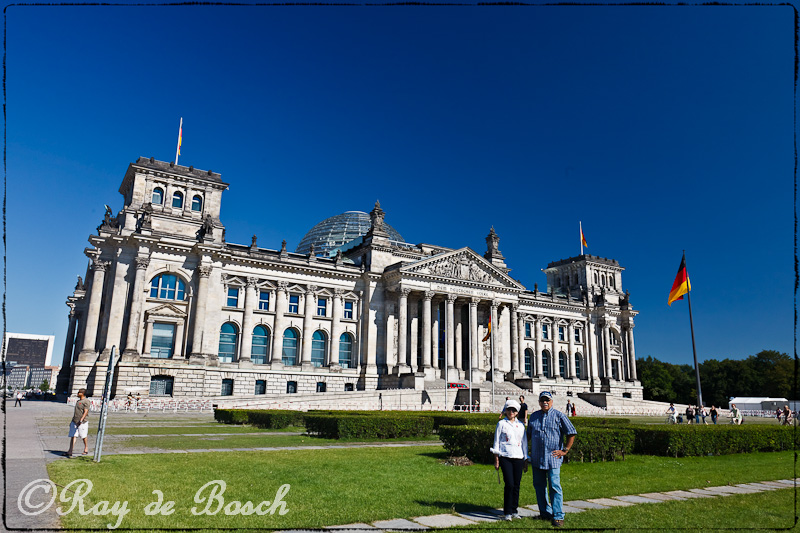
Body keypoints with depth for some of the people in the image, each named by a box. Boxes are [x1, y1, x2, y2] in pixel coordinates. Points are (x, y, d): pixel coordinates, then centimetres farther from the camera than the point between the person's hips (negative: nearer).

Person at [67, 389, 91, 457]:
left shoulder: (86, 401, -11)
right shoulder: (78, 401, 17)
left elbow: (86, 412, -18)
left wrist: (81, 420, -28)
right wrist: (72, 421, 23)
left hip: (82, 422, -8)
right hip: (75, 421, 8)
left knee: (84, 436, 3)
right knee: (73, 436, 0)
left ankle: (86, 449, 19)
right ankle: (70, 452, -2)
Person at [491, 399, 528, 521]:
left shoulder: (521, 425, 12)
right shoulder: (501, 424, 2)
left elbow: (524, 442, 17)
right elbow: (496, 442, 4)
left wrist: (526, 461, 16)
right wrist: (496, 460, 1)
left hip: (518, 458, 4)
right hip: (505, 457, -3)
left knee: (516, 485, 4)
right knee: (509, 484, -10)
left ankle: (514, 510, 19)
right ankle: (507, 512, 3)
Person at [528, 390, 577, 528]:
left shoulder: (559, 416, -1)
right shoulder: (534, 416, 12)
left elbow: (571, 433, -1)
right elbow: (529, 434, 23)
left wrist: (565, 450, -4)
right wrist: (530, 451, 15)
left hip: (553, 458, -5)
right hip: (536, 458, 5)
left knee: (554, 487, -8)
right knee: (539, 486, 10)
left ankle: (558, 517, -3)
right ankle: (545, 513, 24)